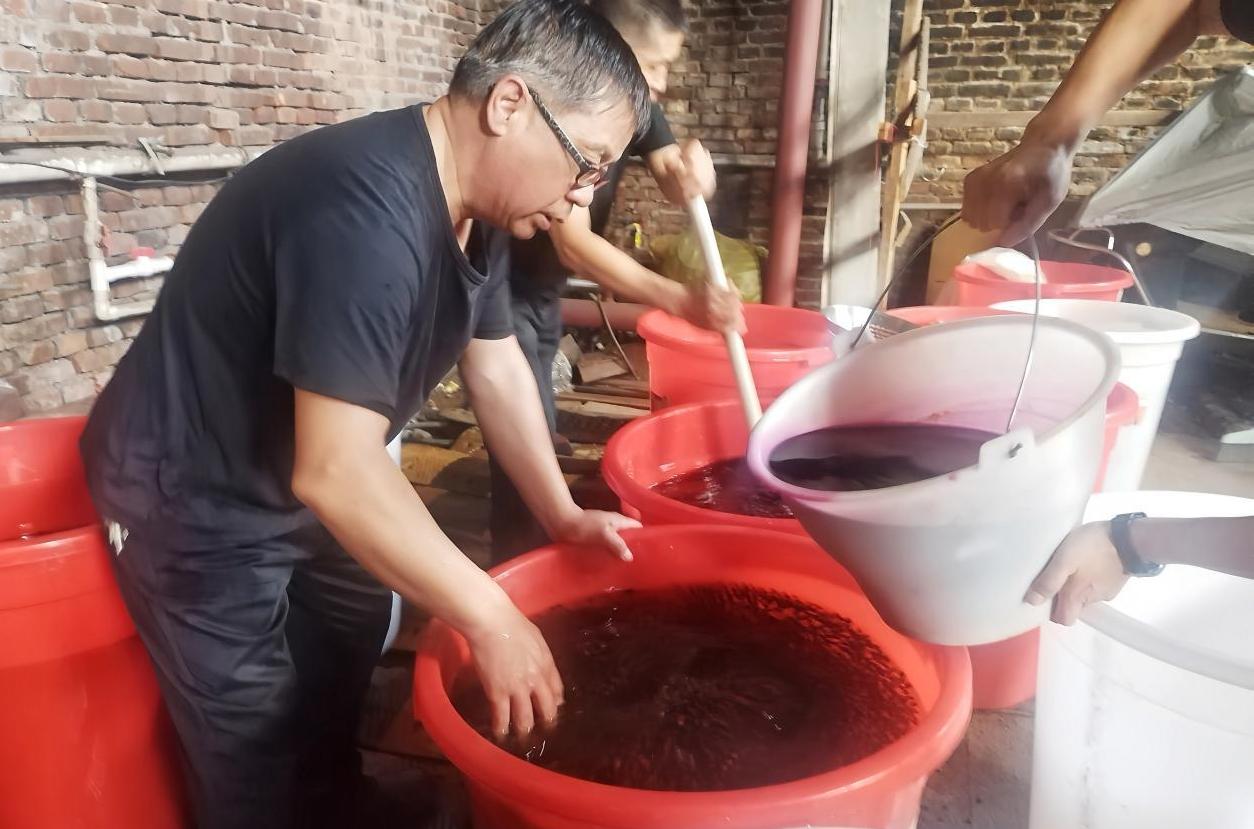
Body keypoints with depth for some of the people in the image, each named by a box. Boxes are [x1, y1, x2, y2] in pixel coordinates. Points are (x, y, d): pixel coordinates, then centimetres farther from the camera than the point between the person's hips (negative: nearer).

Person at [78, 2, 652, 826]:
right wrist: (489, 619, -29)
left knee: (337, 706, 21)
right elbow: (333, 470, -36)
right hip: (199, 500, -8)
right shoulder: (368, 212, -34)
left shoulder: (476, 206, -4)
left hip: (311, 488, 9)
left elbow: (497, 366, 5)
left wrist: (561, 513, 2)